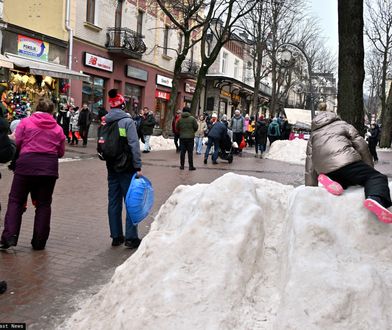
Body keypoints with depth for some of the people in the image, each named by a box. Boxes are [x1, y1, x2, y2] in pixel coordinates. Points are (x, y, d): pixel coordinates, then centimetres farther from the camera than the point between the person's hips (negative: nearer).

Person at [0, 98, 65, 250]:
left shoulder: (25, 122, 4)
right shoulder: (58, 128, 10)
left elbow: (16, 143, 1)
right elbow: (61, 152, 11)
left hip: (27, 163, -2)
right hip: (49, 167, 2)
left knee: (16, 200, 9)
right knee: (44, 204, 10)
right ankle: (39, 242, 12)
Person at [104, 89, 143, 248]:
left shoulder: (105, 122, 6)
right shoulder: (127, 121, -11)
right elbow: (134, 145, -17)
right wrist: (138, 166, -15)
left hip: (111, 167, 6)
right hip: (127, 168, -6)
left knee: (114, 202, 11)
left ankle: (116, 236, 17)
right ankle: (131, 237, 2)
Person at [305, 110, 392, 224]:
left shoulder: (313, 136, 34)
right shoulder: (343, 125, 27)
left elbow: (310, 167, 26)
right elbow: (361, 146, 16)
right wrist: (369, 168, 23)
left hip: (325, 171, 4)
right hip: (346, 162, -4)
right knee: (376, 177, 2)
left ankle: (330, 181, -3)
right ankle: (376, 199, -30)